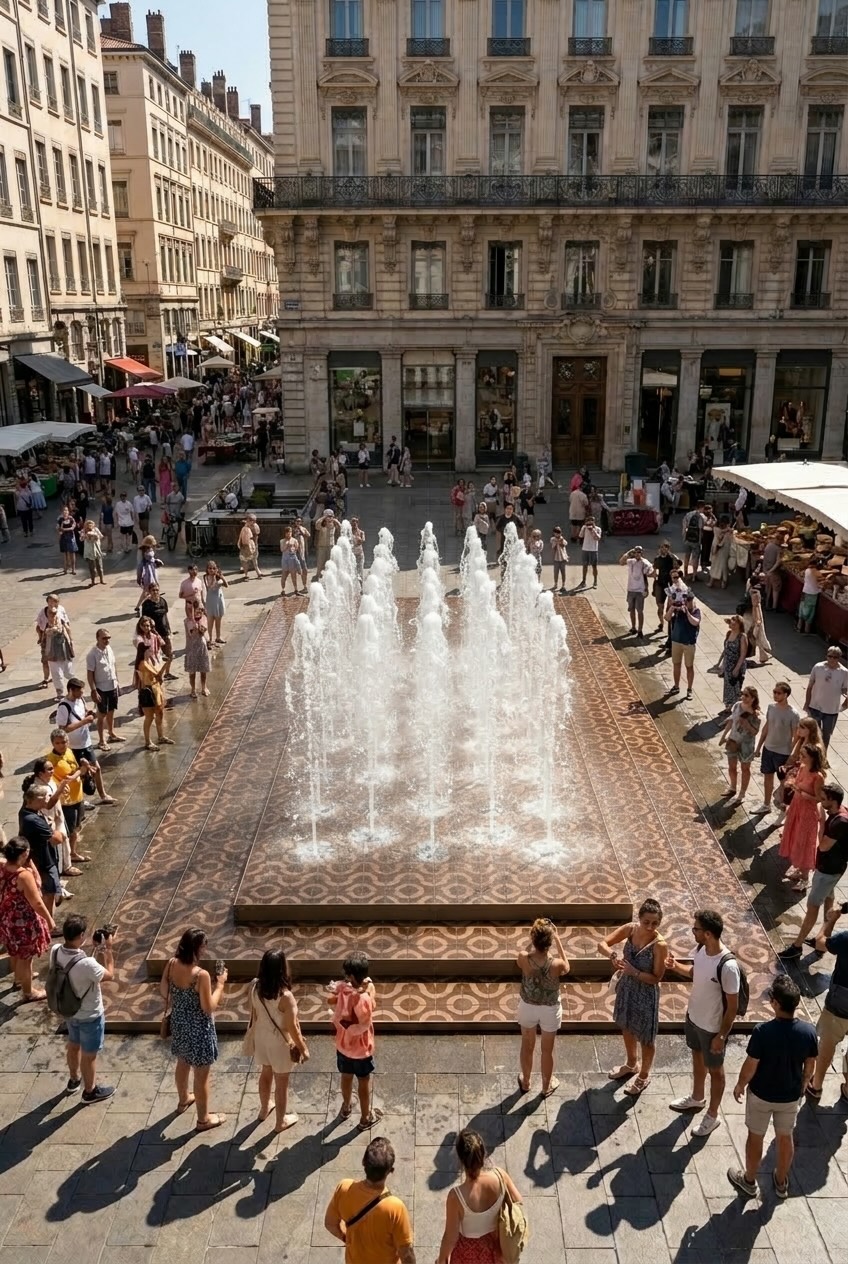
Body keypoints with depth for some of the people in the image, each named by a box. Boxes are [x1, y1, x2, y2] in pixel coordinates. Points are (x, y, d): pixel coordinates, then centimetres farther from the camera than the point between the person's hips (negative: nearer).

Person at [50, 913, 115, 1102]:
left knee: (73, 1045, 31)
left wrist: (96, 951, -1)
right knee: (89, 1055, 17)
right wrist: (109, 950, -14)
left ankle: (74, 1080, 54)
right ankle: (90, 1091, 38)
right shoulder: (86, 964, -40)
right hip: (90, 1016, -7)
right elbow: (109, 976, -20)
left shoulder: (55, 951, -19)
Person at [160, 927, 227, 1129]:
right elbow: (208, 1008, -22)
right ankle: (203, 1119, 29)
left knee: (182, 1063, 31)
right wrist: (220, 985, -12)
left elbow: (163, 993, 3)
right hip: (198, 1029, -7)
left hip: (179, 1024, 7)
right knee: (201, 1075, 13)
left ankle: (183, 1099, 55)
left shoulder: (171, 964, -12)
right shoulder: (201, 975, -32)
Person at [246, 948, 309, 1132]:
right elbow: (292, 1028, -23)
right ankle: (280, 1122, 36)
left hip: (262, 1039, 6)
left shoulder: (255, 988, -16)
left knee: (266, 1074, 30)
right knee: (281, 1083, 16)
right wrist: (304, 1049, -9)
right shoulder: (285, 996, -33)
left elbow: (254, 1016, 1)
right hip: (280, 1044, -6)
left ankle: (264, 1109, 52)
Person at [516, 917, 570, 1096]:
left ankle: (525, 1082, 48)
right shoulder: (556, 964, -33)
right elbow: (567, 967, -7)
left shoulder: (524, 959, -29)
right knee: (547, 1050, 23)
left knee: (527, 1046, 27)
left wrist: (534, 939, -9)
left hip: (528, 1007, 1)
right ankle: (546, 1087, 44)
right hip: (550, 1010, -1)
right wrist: (557, 938, -10)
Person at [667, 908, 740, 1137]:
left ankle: (712, 1116, 38)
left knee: (714, 1070, 17)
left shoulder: (728, 966, -35)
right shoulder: (701, 949, -12)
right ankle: (697, 1098, 53)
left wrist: (722, 1036, -17)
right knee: (697, 1058, 29)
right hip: (693, 1016, 7)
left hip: (713, 1027, -7)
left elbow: (733, 1006, -24)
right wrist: (676, 967, -8)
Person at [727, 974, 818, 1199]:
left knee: (755, 1137, 19)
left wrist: (740, 1086, 0)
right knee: (785, 1138, 25)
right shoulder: (809, 1031, -20)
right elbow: (810, 1067, -4)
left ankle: (749, 1181, 38)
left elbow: (750, 1067, -19)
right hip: (791, 1096, 3)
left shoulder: (763, 1031, -31)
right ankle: (781, 1182, 44)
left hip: (761, 1095, -3)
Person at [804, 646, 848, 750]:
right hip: (815, 707, 0)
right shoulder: (818, 667, -13)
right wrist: (806, 704, -4)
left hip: (832, 710, 0)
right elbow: (810, 687, -5)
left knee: (826, 735, 17)